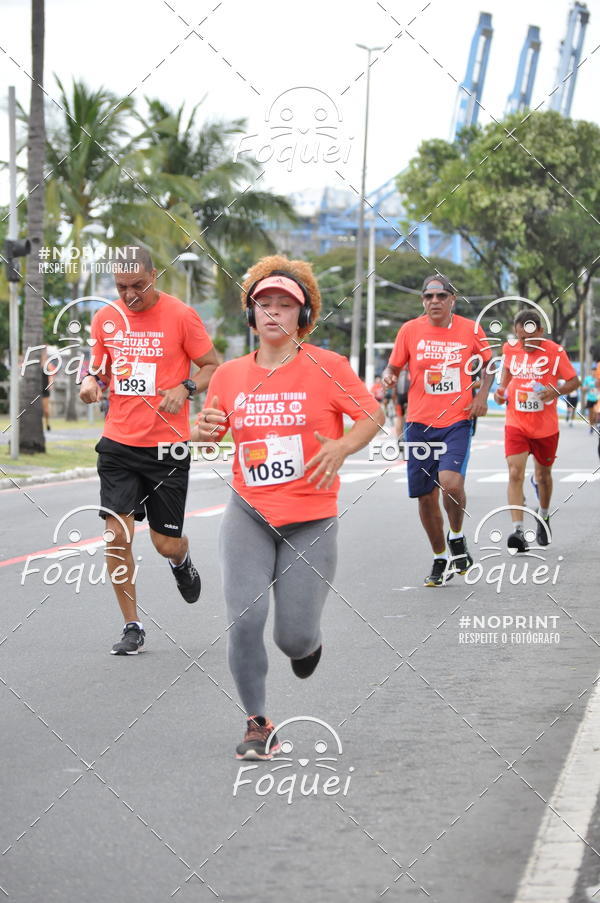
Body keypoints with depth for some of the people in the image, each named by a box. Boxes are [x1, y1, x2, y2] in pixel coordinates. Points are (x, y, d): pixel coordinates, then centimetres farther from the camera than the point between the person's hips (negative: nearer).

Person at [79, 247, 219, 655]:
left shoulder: (181, 315, -6)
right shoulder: (105, 319, 5)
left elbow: (214, 368, 0)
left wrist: (186, 388, -19)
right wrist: (91, 381, -4)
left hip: (167, 446, -3)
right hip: (118, 443, 3)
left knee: (167, 543, 3)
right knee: (117, 533, -8)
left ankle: (182, 561, 43)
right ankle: (133, 626, 6)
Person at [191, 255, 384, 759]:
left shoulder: (327, 368, -5)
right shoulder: (230, 375, 4)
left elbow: (373, 414, 2)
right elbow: (211, 431, 16)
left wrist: (342, 448, -17)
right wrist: (203, 431, -9)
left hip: (312, 519, -2)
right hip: (249, 514, 2)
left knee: (294, 638, -1)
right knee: (245, 619, -15)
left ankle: (308, 641, 39)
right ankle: (257, 723, 4)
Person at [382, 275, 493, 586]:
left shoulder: (471, 330, 1)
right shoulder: (410, 330, 0)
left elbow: (488, 364, 17)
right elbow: (394, 366, 10)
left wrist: (482, 394, 1)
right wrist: (388, 376, -13)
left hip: (457, 421, -2)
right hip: (419, 423, 2)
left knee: (450, 482, -24)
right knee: (425, 496, 5)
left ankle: (457, 537, 4)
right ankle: (440, 558, 24)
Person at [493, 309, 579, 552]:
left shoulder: (554, 351, -12)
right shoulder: (510, 349, -2)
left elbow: (574, 380, -5)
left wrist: (556, 391, -24)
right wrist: (501, 389, 2)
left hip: (545, 426, -1)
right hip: (516, 424, 1)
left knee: (543, 474, 16)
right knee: (515, 473, -16)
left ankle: (543, 516, 45)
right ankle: (517, 531, -22)